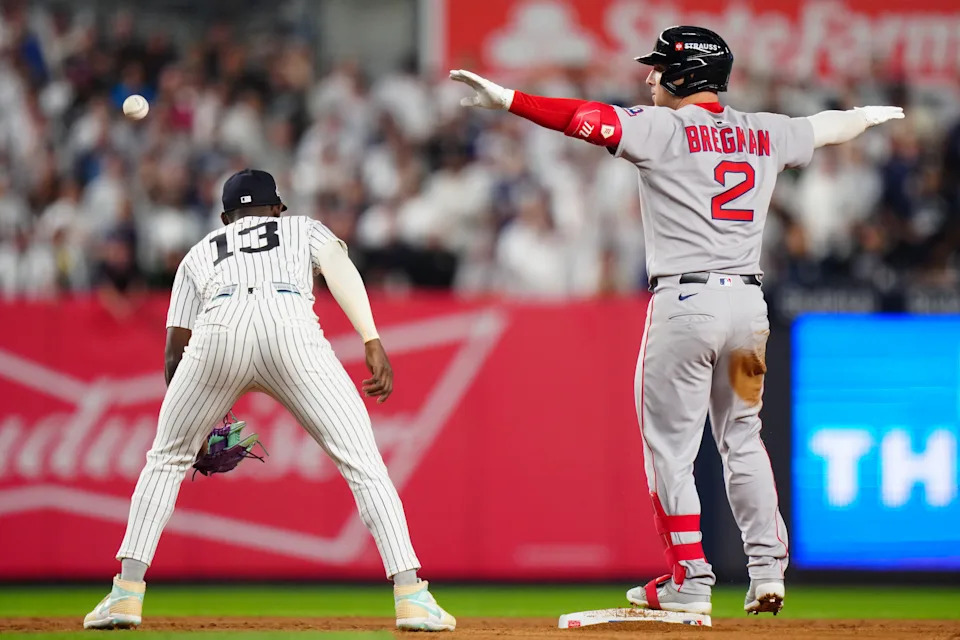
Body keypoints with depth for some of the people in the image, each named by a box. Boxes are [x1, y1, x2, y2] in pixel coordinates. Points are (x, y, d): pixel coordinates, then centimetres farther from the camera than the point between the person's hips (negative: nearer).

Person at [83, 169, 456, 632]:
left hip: (219, 333, 2)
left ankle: (127, 591, 13)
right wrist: (372, 342, -1)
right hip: (292, 329, -1)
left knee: (166, 459, 22)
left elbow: (174, 354, 30)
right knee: (364, 465, 4)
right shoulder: (304, 229, 34)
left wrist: (200, 419, 44)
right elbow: (339, 269, 10)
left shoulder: (201, 252, 37)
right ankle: (411, 598, -7)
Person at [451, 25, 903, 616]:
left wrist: (506, 99, -18)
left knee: (670, 446, 2)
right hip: (749, 301, 6)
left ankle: (690, 580, 0)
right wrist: (872, 115, 51)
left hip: (685, 302, -6)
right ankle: (768, 570, 10)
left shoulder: (663, 129, -5)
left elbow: (585, 118, -16)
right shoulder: (764, 135, 12)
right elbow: (829, 128, 30)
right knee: (743, 439, 17)